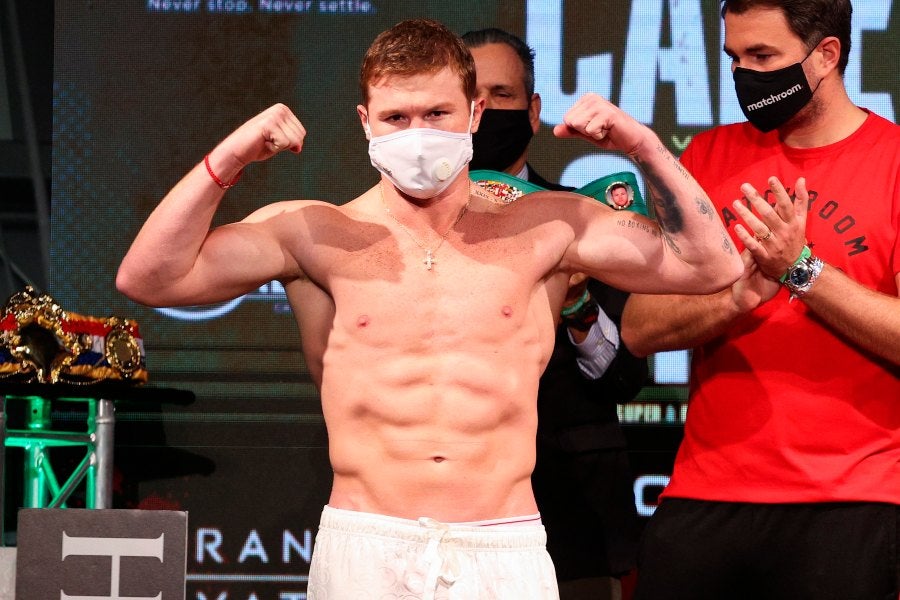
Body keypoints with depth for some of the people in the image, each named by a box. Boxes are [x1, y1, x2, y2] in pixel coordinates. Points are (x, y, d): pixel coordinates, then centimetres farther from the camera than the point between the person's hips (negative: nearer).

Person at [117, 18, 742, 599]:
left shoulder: (543, 230, 9)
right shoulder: (317, 234, 6)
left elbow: (710, 265, 7)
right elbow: (148, 278, 1)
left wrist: (644, 146, -2)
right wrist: (228, 160, -8)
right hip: (364, 547, -1)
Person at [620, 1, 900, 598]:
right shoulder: (711, 156, 11)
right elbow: (639, 328, 3)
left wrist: (802, 269, -18)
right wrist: (740, 295, -15)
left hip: (847, 505, -4)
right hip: (703, 499, 4)